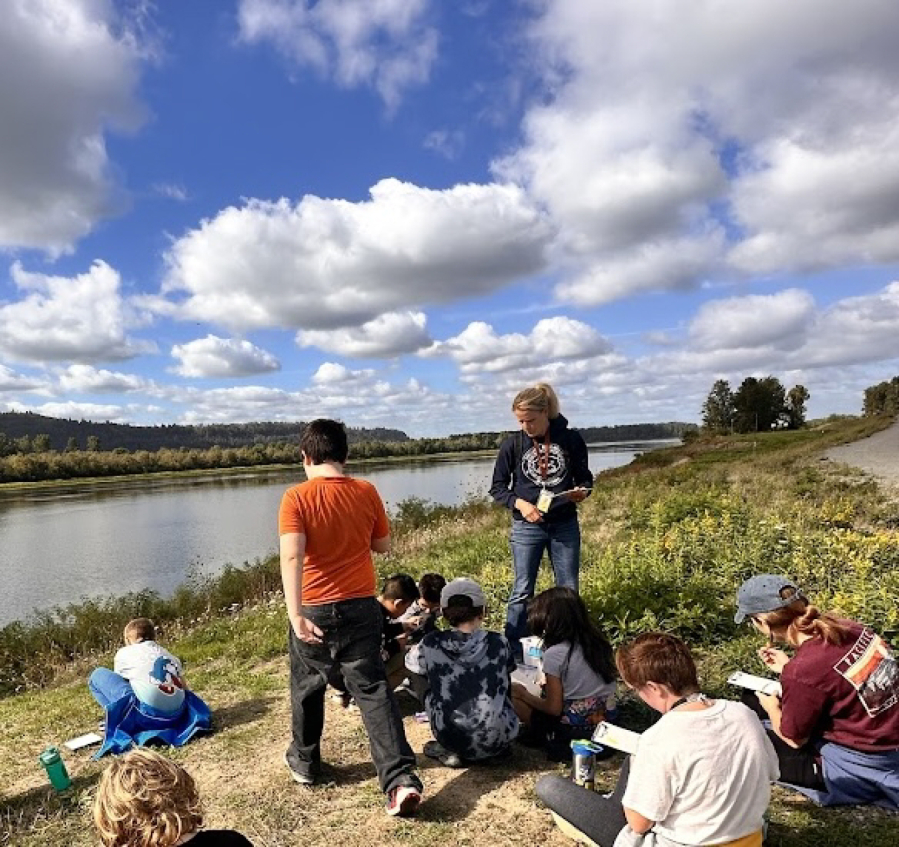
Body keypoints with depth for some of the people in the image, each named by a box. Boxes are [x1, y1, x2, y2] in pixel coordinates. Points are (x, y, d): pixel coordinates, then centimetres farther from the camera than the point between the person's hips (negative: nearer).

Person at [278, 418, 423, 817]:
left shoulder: (296, 498, -12)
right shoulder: (367, 492, -3)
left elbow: (292, 557, -24)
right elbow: (383, 544, 8)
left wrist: (295, 614, -30)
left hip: (315, 611, -1)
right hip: (361, 607, 2)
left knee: (307, 688, 21)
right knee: (373, 689, 6)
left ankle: (304, 763, 39)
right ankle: (401, 778, -2)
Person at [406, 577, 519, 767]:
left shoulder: (430, 644, -7)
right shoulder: (498, 643, -4)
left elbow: (414, 668, 15)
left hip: (450, 737, -1)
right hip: (497, 740, 2)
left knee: (419, 677, 18)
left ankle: (451, 751, 12)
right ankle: (494, 748, 14)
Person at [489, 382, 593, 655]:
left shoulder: (571, 439, -5)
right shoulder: (512, 444, -5)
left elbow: (585, 478, 6)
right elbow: (497, 487, 2)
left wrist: (581, 491, -16)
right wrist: (519, 503, -16)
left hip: (565, 525, 1)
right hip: (526, 527, -1)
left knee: (568, 590, 10)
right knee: (522, 592, 4)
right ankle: (513, 650, 14)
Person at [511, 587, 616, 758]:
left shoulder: (555, 654, -20)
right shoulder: (598, 642, -1)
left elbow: (554, 708, -16)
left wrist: (524, 695, 0)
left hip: (573, 730, -7)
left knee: (513, 690, 4)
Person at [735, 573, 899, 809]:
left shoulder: (802, 671, -30)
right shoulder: (848, 628, -10)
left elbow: (793, 738, -11)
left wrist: (771, 708, 8)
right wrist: (788, 667, 14)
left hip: (861, 770, -8)